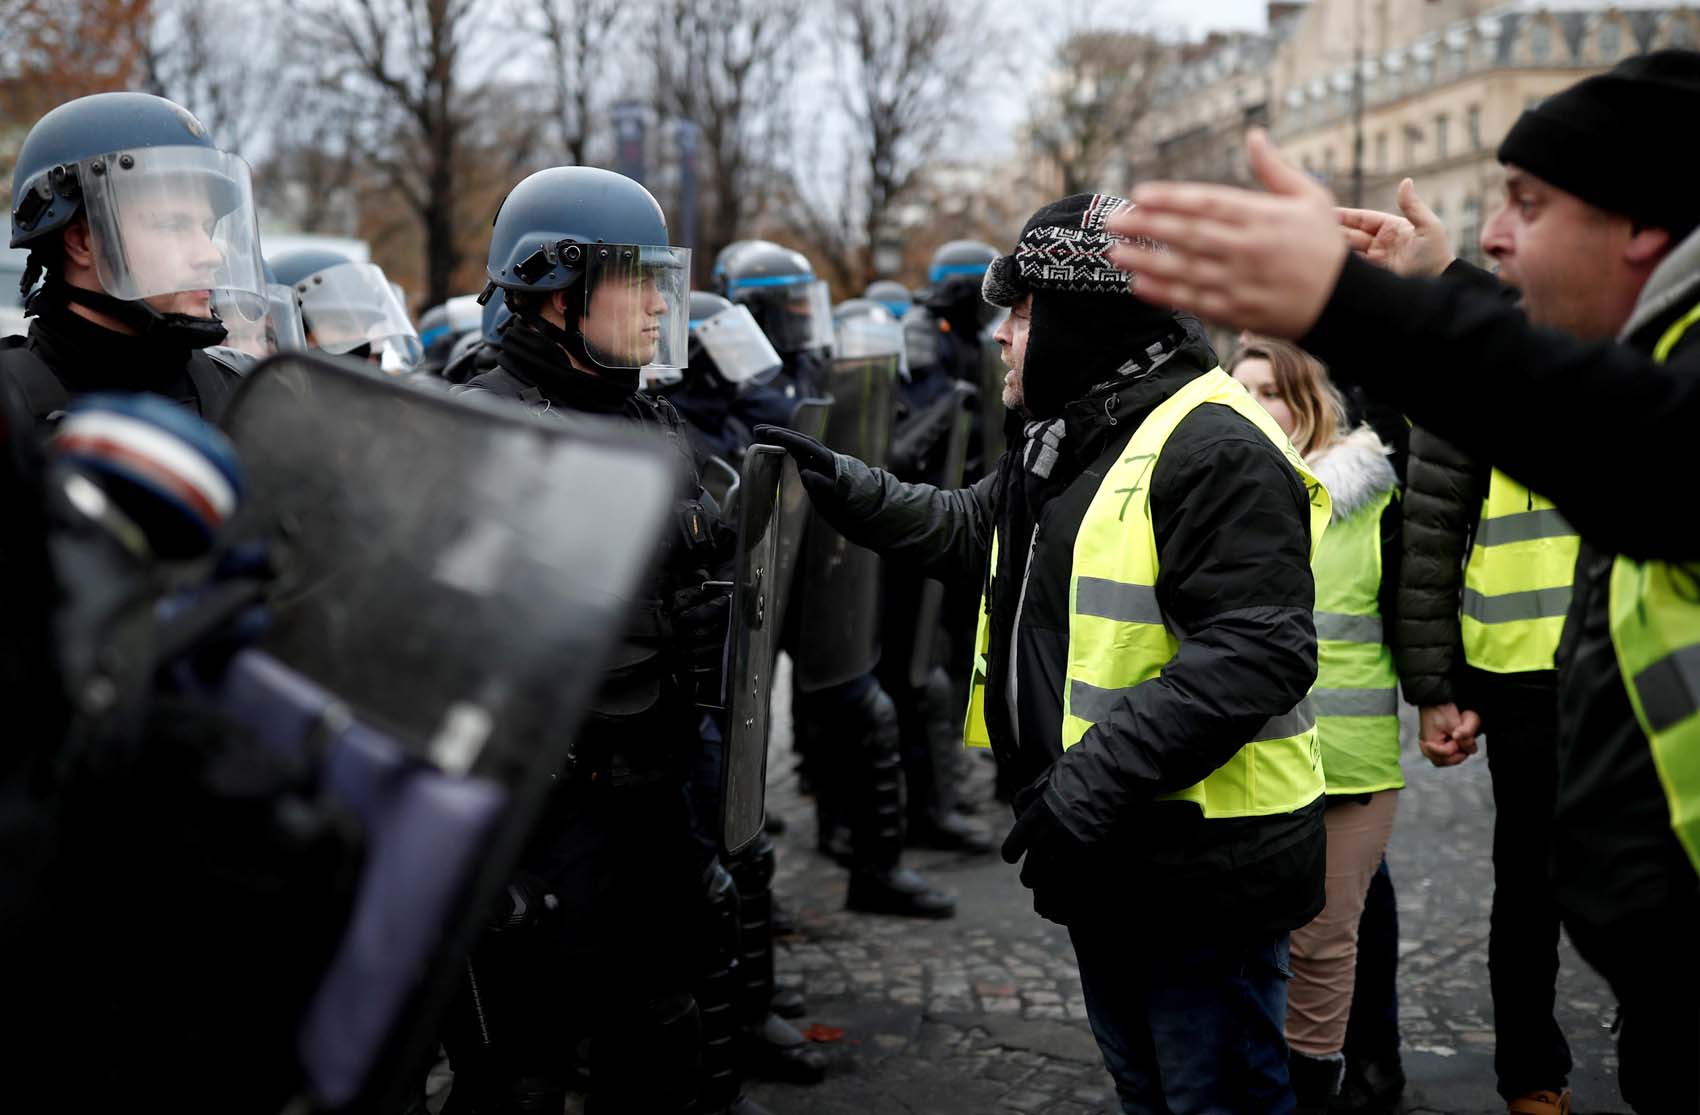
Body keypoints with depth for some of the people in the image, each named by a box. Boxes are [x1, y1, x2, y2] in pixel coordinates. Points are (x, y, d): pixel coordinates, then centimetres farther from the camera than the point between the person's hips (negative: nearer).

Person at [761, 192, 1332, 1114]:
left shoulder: (1216, 450, -21)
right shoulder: (1063, 441, 12)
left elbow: (1252, 657, -28)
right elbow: (969, 530, 25)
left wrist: (1087, 786, -29)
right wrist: (839, 483, 12)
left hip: (1202, 863, -10)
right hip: (1104, 851, 10)